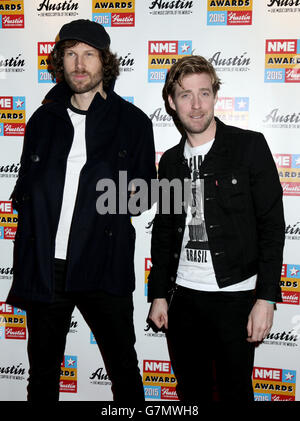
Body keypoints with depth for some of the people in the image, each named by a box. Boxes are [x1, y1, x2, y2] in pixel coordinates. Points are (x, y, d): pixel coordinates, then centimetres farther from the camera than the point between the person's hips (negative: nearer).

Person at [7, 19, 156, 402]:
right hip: (44, 267, 3)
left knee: (124, 370, 12)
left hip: (103, 268, -2)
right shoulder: (43, 120, 10)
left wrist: (126, 196, -8)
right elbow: (23, 191, 17)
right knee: (42, 374, 17)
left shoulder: (133, 122, 2)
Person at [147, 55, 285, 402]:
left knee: (235, 392, 7)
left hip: (234, 296, -4)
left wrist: (266, 298, -12)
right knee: (190, 392, 15)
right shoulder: (171, 160, 9)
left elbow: (272, 226, -7)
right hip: (182, 296, 4)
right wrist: (159, 295, 9)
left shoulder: (249, 146, -4)